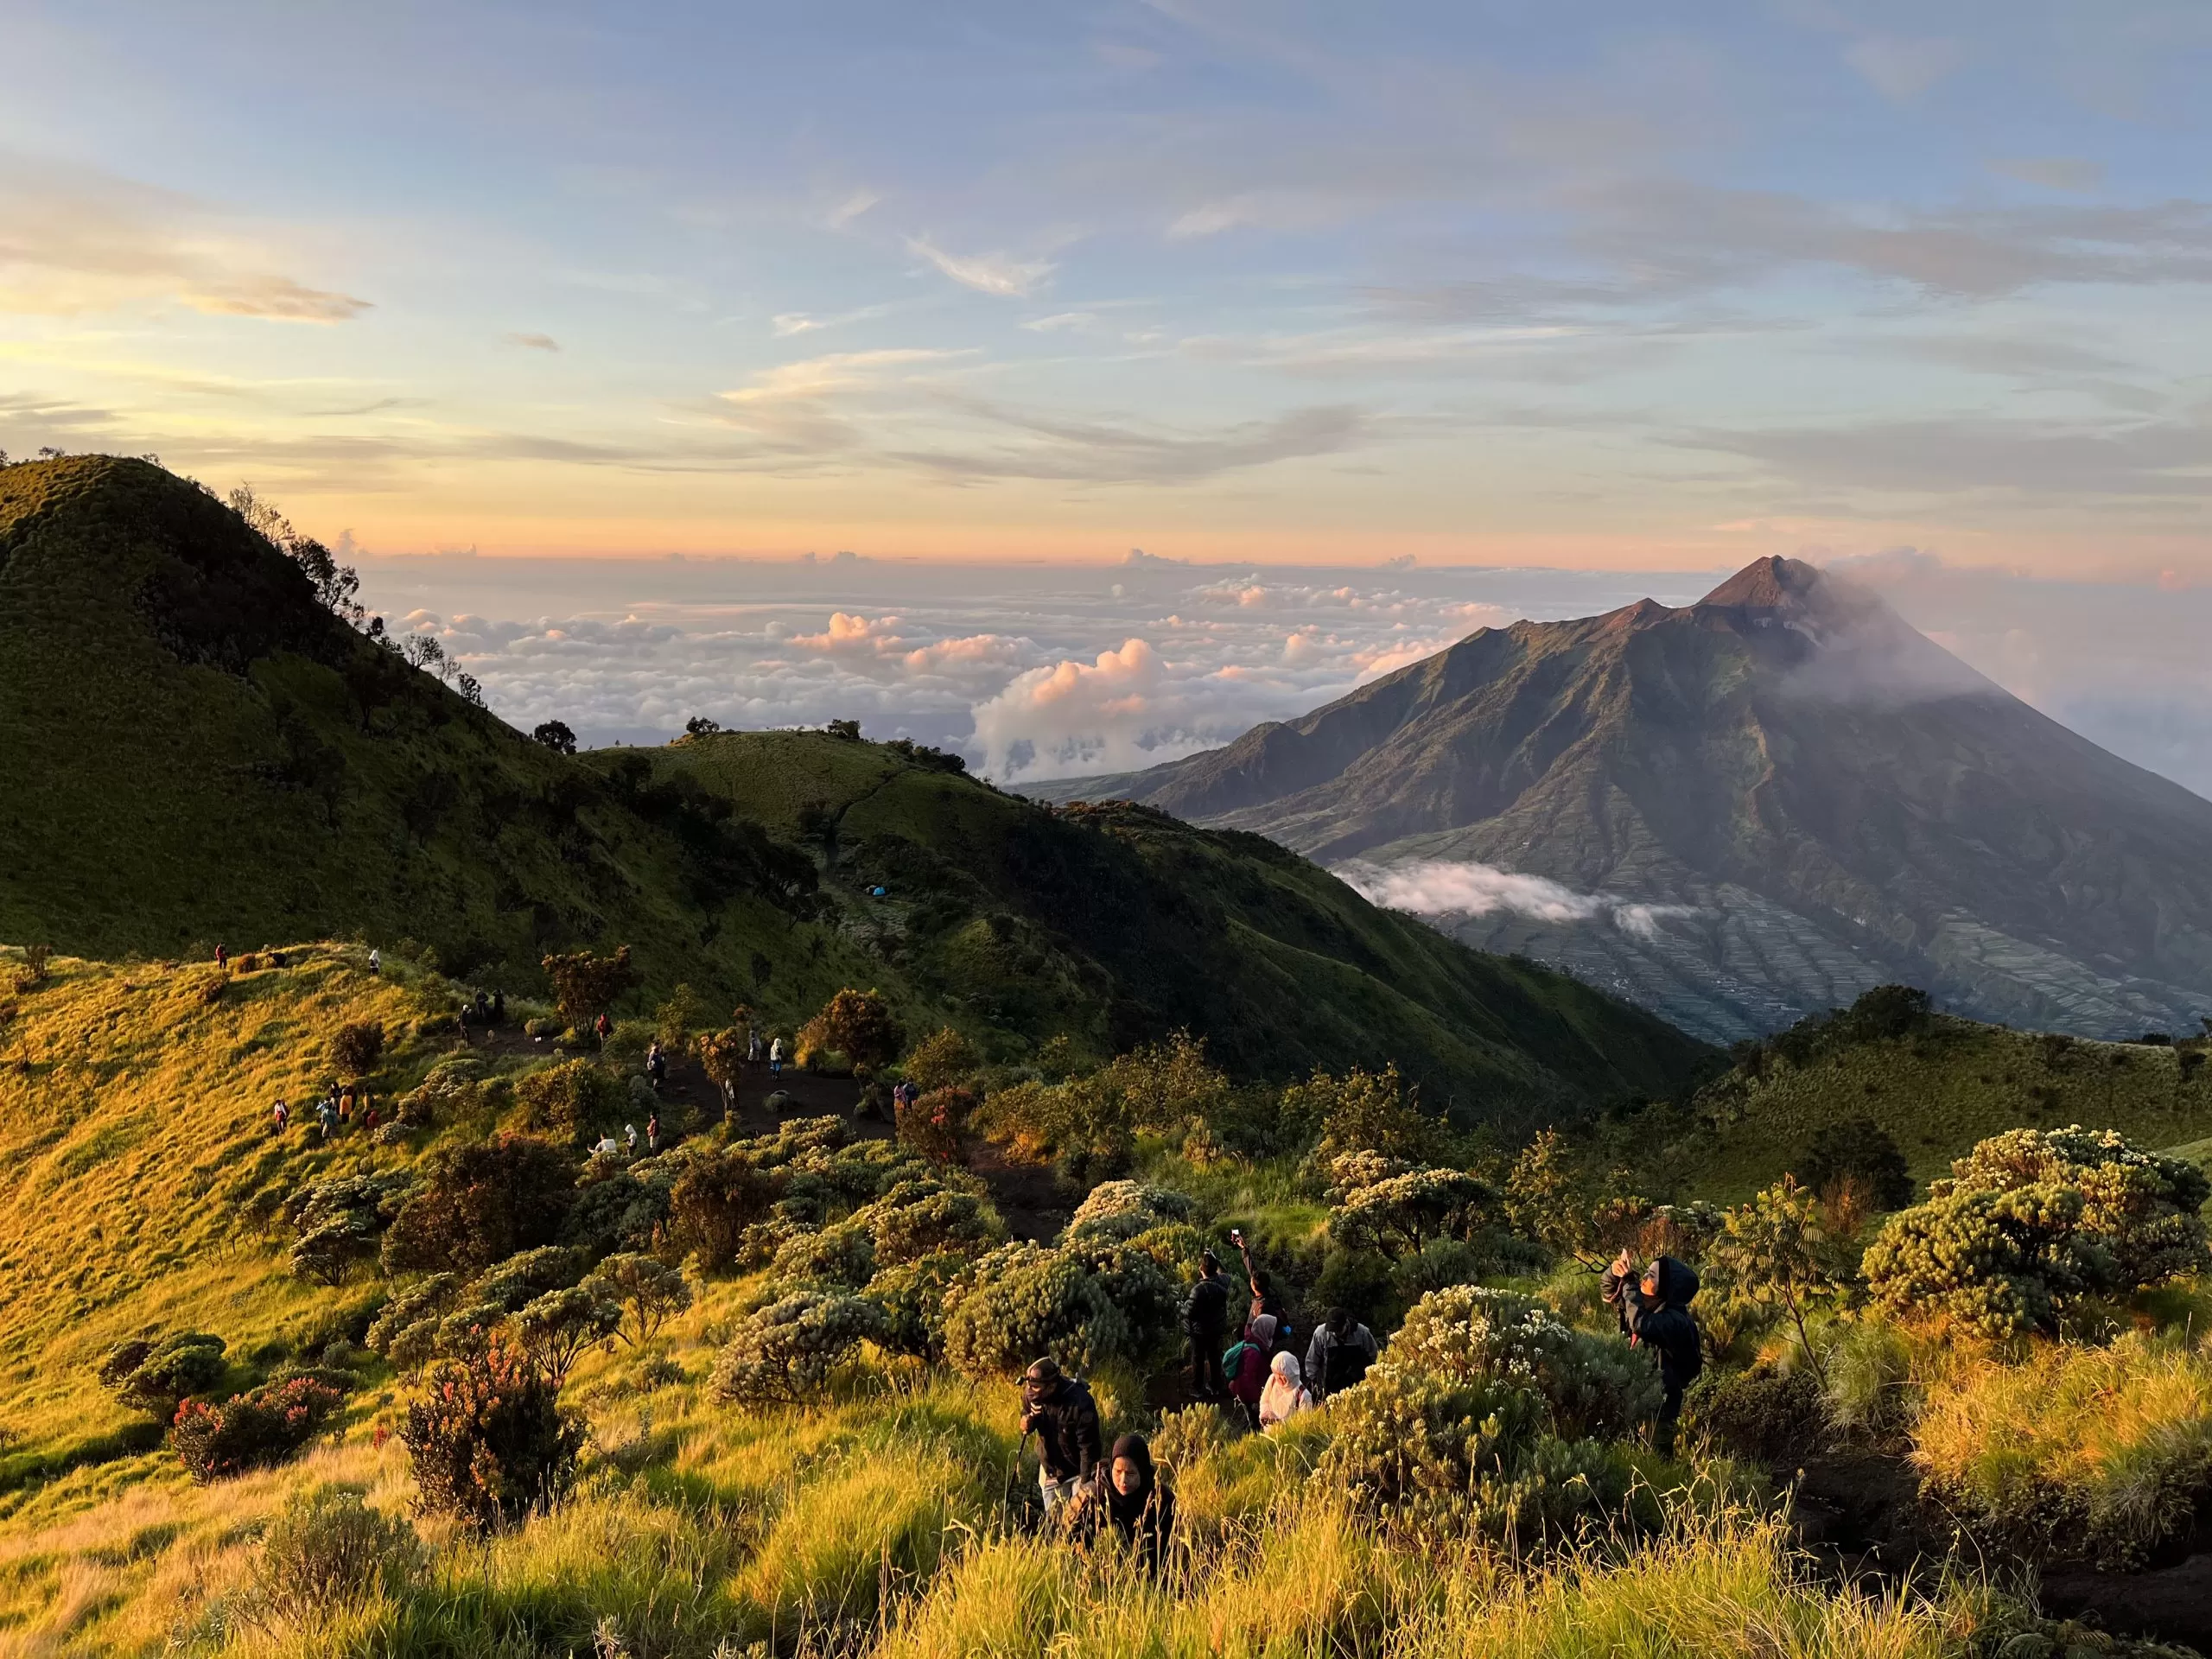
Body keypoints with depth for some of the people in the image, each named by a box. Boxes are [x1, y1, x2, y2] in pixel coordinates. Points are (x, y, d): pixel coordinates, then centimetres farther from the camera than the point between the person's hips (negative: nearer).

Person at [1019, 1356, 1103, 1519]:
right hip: (1050, 1471, 5)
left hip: (1078, 1472, -5)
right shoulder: (1030, 1395, -17)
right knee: (1052, 1521, 15)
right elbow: (1027, 1413, 7)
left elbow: (1089, 1448, -26)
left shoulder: (1080, 1403, -33)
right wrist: (1026, 1423, -18)